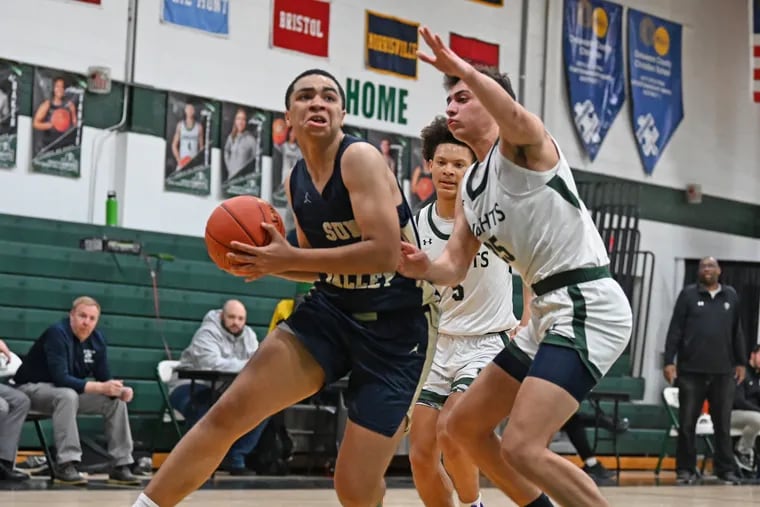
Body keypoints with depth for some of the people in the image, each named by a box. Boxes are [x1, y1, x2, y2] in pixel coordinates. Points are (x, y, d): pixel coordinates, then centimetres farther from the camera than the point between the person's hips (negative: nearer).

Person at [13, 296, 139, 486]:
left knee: (116, 400, -8)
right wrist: (101, 387, -39)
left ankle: (120, 465, -6)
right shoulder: (57, 333, -24)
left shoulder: (97, 340, -2)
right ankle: (66, 465, -37)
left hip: (69, 392, 7)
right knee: (68, 395, -38)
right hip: (32, 387, -7)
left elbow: (104, 379, 0)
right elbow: (60, 378, -34)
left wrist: (120, 390, -23)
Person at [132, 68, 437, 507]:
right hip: (331, 310, 6)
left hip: (396, 327, -6)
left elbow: (384, 254, -27)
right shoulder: (296, 181, 7)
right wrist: (268, 264, 1)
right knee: (229, 412, -6)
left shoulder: (361, 158, -16)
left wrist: (291, 258, -23)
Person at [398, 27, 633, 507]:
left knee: (522, 448, -22)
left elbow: (515, 117, -33)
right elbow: (456, 267, 13)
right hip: (552, 310, 10)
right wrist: (425, 269, -7)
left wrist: (466, 71, -39)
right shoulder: (470, 186, 18)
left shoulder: (523, 144, -7)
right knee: (465, 424, 18)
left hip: (589, 306, -10)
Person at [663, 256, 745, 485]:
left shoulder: (731, 296, 10)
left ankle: (726, 469, 11)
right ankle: (686, 469, 11)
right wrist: (669, 361, -6)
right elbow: (675, 329, 0)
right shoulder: (688, 294, 3)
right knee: (687, 423, 3)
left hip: (723, 372, 1)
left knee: (723, 423, 5)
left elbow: (737, 332, 13)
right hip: (691, 370, -1)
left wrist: (740, 362, 10)